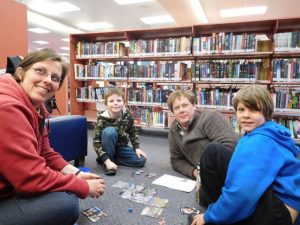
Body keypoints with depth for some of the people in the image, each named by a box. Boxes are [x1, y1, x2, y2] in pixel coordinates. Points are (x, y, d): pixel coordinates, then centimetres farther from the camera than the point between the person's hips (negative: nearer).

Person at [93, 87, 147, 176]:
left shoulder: (127, 115, -14)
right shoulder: (102, 119, -25)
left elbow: (133, 132, 3)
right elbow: (97, 143, -26)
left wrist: (137, 148, -6)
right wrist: (107, 161, -34)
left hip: (121, 147, 5)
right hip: (108, 148, -4)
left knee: (141, 160, -12)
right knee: (110, 131, -35)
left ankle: (112, 158, 0)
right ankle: (106, 162, -17)